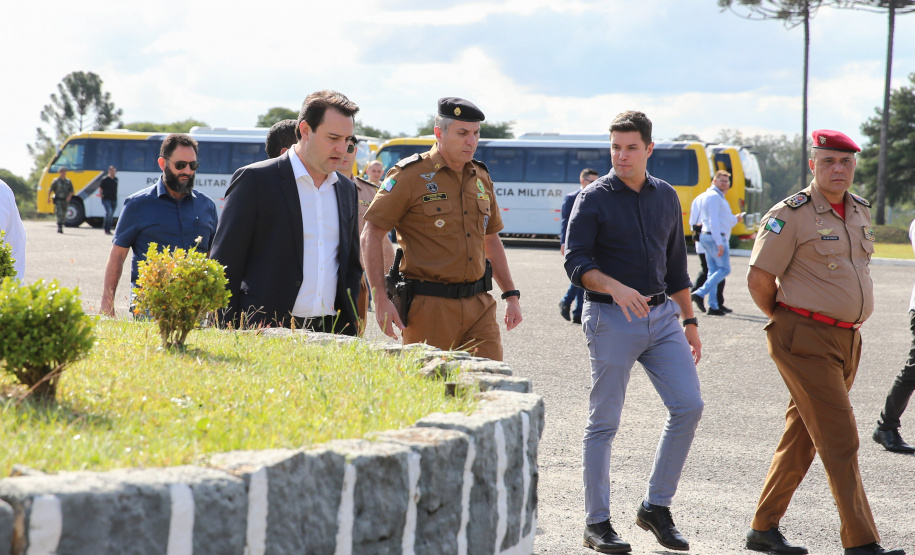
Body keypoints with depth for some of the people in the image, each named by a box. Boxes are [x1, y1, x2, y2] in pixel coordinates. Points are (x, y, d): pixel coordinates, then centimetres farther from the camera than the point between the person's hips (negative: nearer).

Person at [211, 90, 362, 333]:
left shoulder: (346, 190, 15)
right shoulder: (254, 179, -3)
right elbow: (225, 265, -4)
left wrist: (348, 329, 11)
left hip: (329, 332, 5)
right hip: (264, 332, -5)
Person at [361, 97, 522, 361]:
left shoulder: (481, 178, 14)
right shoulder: (410, 175, -5)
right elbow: (371, 235, -6)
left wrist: (511, 295, 18)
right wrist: (380, 298, -14)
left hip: (479, 306, 5)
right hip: (430, 307, -5)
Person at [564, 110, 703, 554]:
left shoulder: (666, 196, 11)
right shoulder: (594, 198, -5)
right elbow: (576, 261, -13)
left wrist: (689, 322, 16)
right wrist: (615, 288, -30)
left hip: (662, 315, 5)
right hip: (611, 318, -5)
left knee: (688, 406, -3)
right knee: (604, 422, 0)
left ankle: (656, 507, 10)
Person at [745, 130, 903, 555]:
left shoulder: (860, 212, 12)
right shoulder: (791, 215, -12)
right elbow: (759, 280, -11)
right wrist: (786, 322, 4)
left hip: (846, 341, 8)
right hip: (806, 341, -8)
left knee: (802, 438, 12)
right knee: (840, 441, -10)